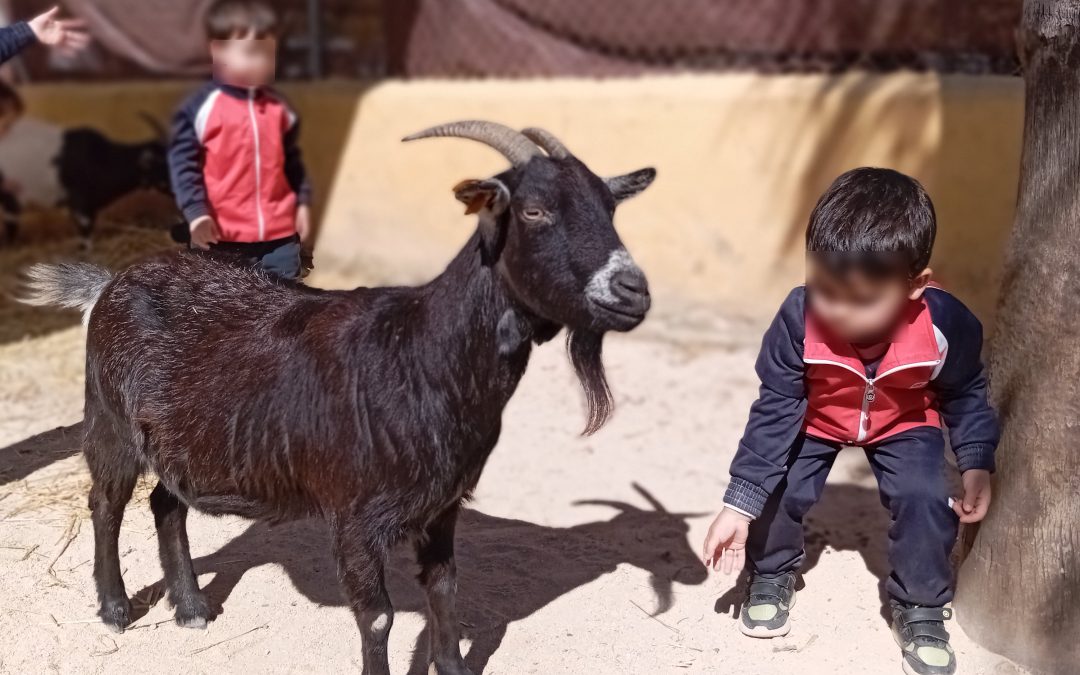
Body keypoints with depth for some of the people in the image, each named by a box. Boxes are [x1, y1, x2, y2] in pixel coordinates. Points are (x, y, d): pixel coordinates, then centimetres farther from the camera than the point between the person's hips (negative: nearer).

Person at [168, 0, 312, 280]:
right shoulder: (202, 107, -8)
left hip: (280, 235, 4)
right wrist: (195, 212, -16)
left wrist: (303, 202, 13)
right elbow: (182, 161, -8)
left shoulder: (279, 108, 8)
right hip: (222, 237, -4)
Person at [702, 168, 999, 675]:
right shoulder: (798, 319, -36)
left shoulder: (947, 325, -32)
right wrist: (738, 505, -30)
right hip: (814, 422, 0)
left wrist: (976, 465, -17)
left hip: (905, 425, 0)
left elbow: (966, 396, -8)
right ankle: (772, 575, 16)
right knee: (775, 485, -16)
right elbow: (774, 410, -27)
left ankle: (920, 606, 7)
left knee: (925, 498, -20)